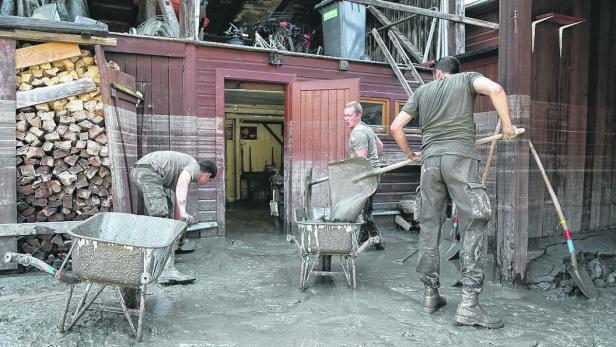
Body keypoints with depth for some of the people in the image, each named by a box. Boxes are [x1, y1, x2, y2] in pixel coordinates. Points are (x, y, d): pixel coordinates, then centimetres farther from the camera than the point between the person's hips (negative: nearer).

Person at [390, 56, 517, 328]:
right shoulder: (467, 79, 15)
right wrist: (507, 125, 1)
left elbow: (395, 127, 15)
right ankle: (469, 304, -11)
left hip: (430, 160, 4)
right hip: (460, 156, -3)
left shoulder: (422, 91, 22)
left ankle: (431, 294, 15)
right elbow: (495, 89, -7)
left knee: (429, 227, 9)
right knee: (476, 223, -4)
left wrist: (410, 155, 27)